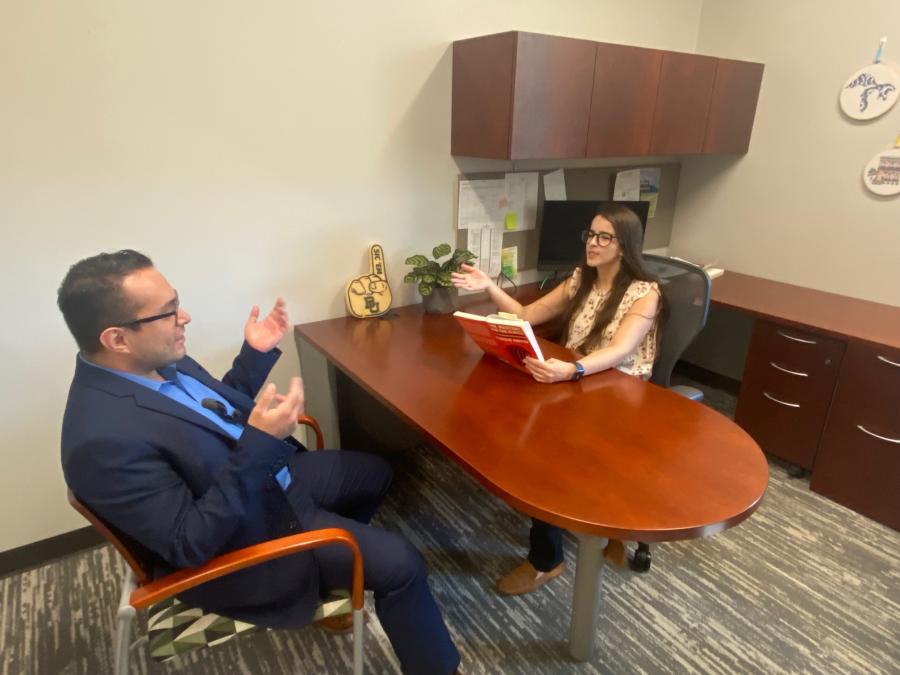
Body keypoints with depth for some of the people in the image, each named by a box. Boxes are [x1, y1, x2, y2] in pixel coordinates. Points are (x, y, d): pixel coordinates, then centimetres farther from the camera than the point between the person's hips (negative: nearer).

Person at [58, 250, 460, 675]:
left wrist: (256, 354, -3)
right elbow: (190, 544, -29)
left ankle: (336, 548, 43)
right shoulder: (104, 437, -33)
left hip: (266, 477, 9)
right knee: (398, 563, -12)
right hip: (241, 541, -8)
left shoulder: (155, 361, -6)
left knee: (373, 472, 20)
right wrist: (259, 445, -37)